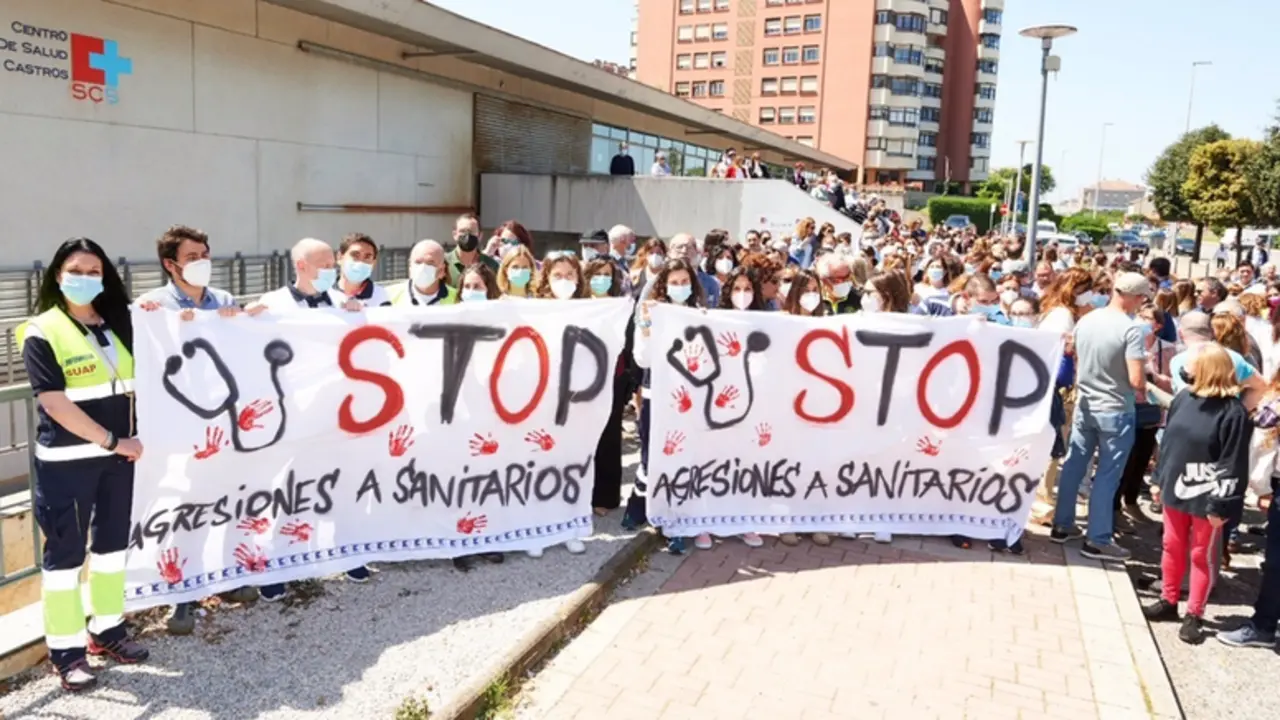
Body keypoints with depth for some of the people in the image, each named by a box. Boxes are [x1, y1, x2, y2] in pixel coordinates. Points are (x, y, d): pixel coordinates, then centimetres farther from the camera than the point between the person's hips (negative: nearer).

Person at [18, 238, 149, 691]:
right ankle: (66, 650, 12)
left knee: (112, 542, 13)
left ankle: (107, 630, 27)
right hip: (66, 461, -5)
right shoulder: (42, 333, -8)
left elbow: (130, 384, 15)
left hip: (116, 455, 6)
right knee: (65, 551, 2)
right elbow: (55, 403, -15)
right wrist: (112, 440, -14)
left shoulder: (116, 325, 9)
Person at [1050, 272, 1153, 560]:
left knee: (1073, 467, 14)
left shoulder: (1085, 320, 0)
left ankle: (1062, 525, 24)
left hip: (1084, 405, 6)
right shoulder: (1131, 329, -19)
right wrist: (1143, 391, -1)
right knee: (1106, 476, 2)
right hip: (1116, 411, -6)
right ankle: (1097, 540, 9)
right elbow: (1136, 380, -22)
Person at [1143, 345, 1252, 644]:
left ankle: (1194, 615, 18)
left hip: (1205, 498, -6)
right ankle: (1168, 601, 31)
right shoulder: (1184, 398, 3)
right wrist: (1159, 479, 13)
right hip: (1175, 489, 6)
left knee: (1202, 556, 8)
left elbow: (1233, 464, -16)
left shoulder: (1233, 411, -16)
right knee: (1172, 548, 16)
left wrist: (1221, 505, -17)